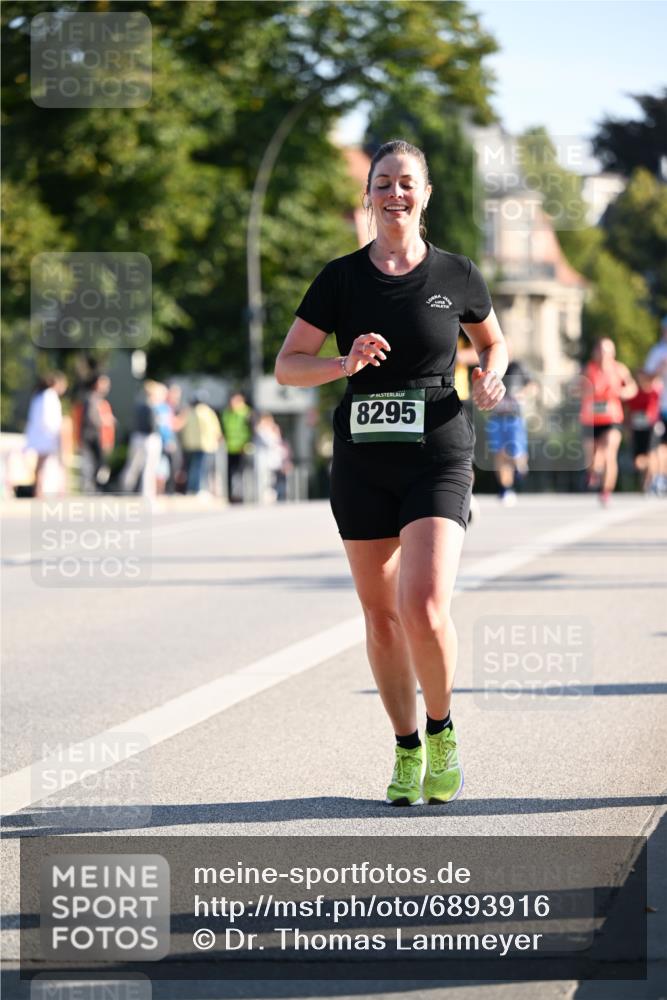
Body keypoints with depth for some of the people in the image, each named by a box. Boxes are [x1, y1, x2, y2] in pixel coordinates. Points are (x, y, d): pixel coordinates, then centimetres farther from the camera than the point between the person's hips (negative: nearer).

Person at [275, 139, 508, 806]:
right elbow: (286, 367, 3)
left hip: (438, 457, -2)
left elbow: (493, 342, 20)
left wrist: (489, 377, -2)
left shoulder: (457, 276, 2)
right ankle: (407, 749, 23)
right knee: (381, 615, 7)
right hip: (362, 461, 2)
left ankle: (442, 732, 7)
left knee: (425, 608, -18)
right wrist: (345, 363, -15)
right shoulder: (340, 278, 2)